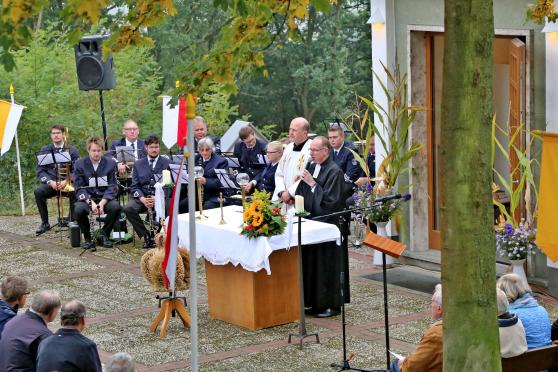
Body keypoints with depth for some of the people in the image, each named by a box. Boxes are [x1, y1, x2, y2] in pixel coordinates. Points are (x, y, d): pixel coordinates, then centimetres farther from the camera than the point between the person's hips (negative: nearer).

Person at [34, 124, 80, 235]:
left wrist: (66, 181, -18)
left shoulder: (72, 150, 8)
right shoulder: (44, 150, 11)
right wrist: (50, 181, -15)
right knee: (38, 192, -30)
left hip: (67, 183, -1)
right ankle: (45, 223, -15)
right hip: (50, 182, 2)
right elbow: (39, 170, 4)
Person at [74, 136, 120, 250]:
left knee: (116, 207, -30)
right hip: (86, 198, -1)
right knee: (79, 209, -33)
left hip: (105, 198, 1)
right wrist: (90, 202, -22)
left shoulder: (110, 163, 1)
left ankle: (104, 235, -6)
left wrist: (102, 202, -20)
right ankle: (87, 238, -8)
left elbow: (112, 187, -3)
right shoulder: (80, 164, -1)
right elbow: (79, 188, -5)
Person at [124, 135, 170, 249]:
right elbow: (134, 186, 7)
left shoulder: (167, 163, 6)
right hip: (142, 197, 2)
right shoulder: (138, 164, 13)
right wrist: (143, 199, -14)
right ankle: (146, 236, -12)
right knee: (128, 208, -27)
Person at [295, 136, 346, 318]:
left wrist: (313, 183, -19)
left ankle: (331, 304, 6)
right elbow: (302, 193, 18)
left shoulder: (334, 171, -13)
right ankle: (316, 302, 19)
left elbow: (331, 200, -19)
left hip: (327, 225, -8)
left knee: (327, 266, -3)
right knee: (312, 263, 11)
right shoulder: (311, 167, 11)